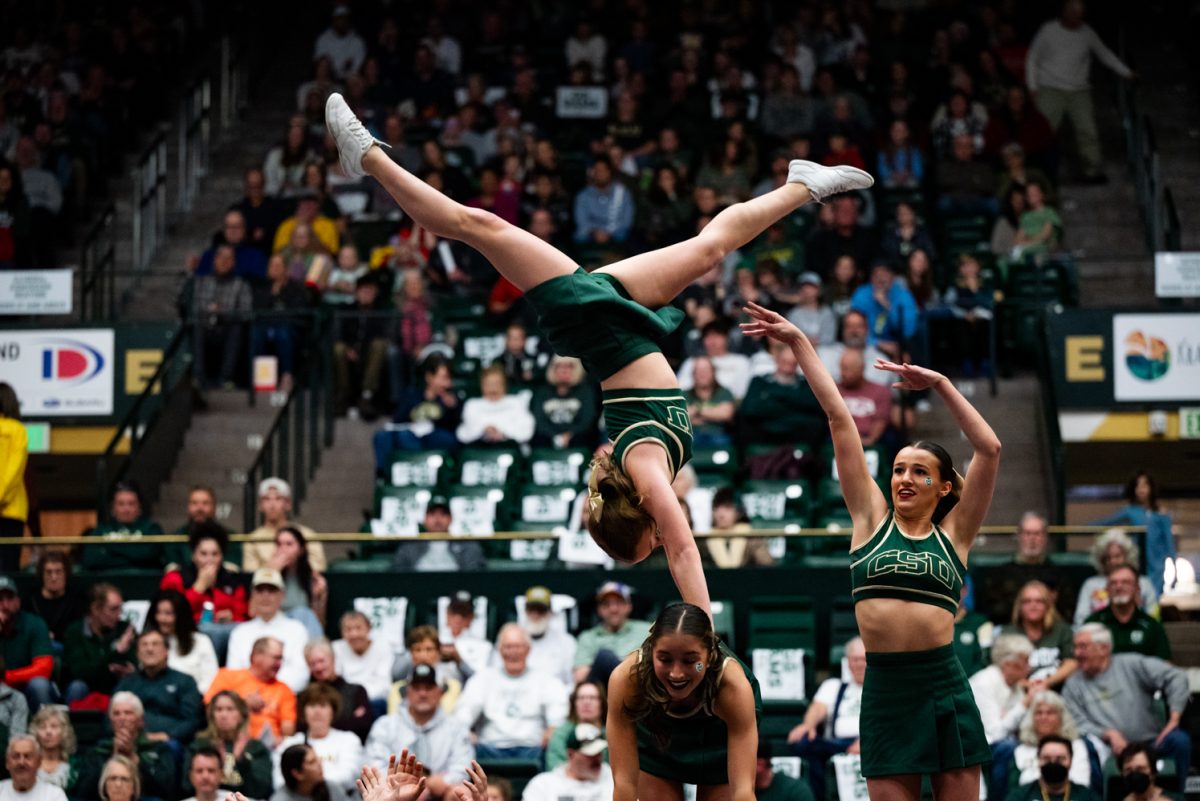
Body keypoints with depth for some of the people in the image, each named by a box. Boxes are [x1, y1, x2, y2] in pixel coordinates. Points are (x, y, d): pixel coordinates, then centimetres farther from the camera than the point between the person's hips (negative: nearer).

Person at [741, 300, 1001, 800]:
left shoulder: (953, 533, 8)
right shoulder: (872, 519, 10)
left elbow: (990, 449, 0)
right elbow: (839, 419, 8)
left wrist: (940, 384, 0)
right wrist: (799, 343, 12)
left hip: (944, 685, -1)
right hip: (886, 689, 1)